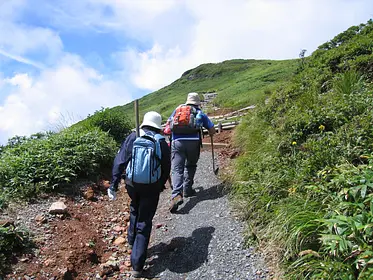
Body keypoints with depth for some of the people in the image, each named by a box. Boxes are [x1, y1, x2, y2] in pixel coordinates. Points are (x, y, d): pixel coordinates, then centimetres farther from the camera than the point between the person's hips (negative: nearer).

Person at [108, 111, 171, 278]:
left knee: (135, 211, 31)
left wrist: (114, 185, -1)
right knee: (144, 222, 7)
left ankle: (132, 241, 45)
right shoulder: (162, 142, -3)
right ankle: (137, 265, 8)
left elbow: (119, 162, -5)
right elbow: (166, 169, 1)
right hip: (152, 187, -2)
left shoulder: (133, 137, -1)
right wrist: (161, 185, 18)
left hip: (132, 183, 2)